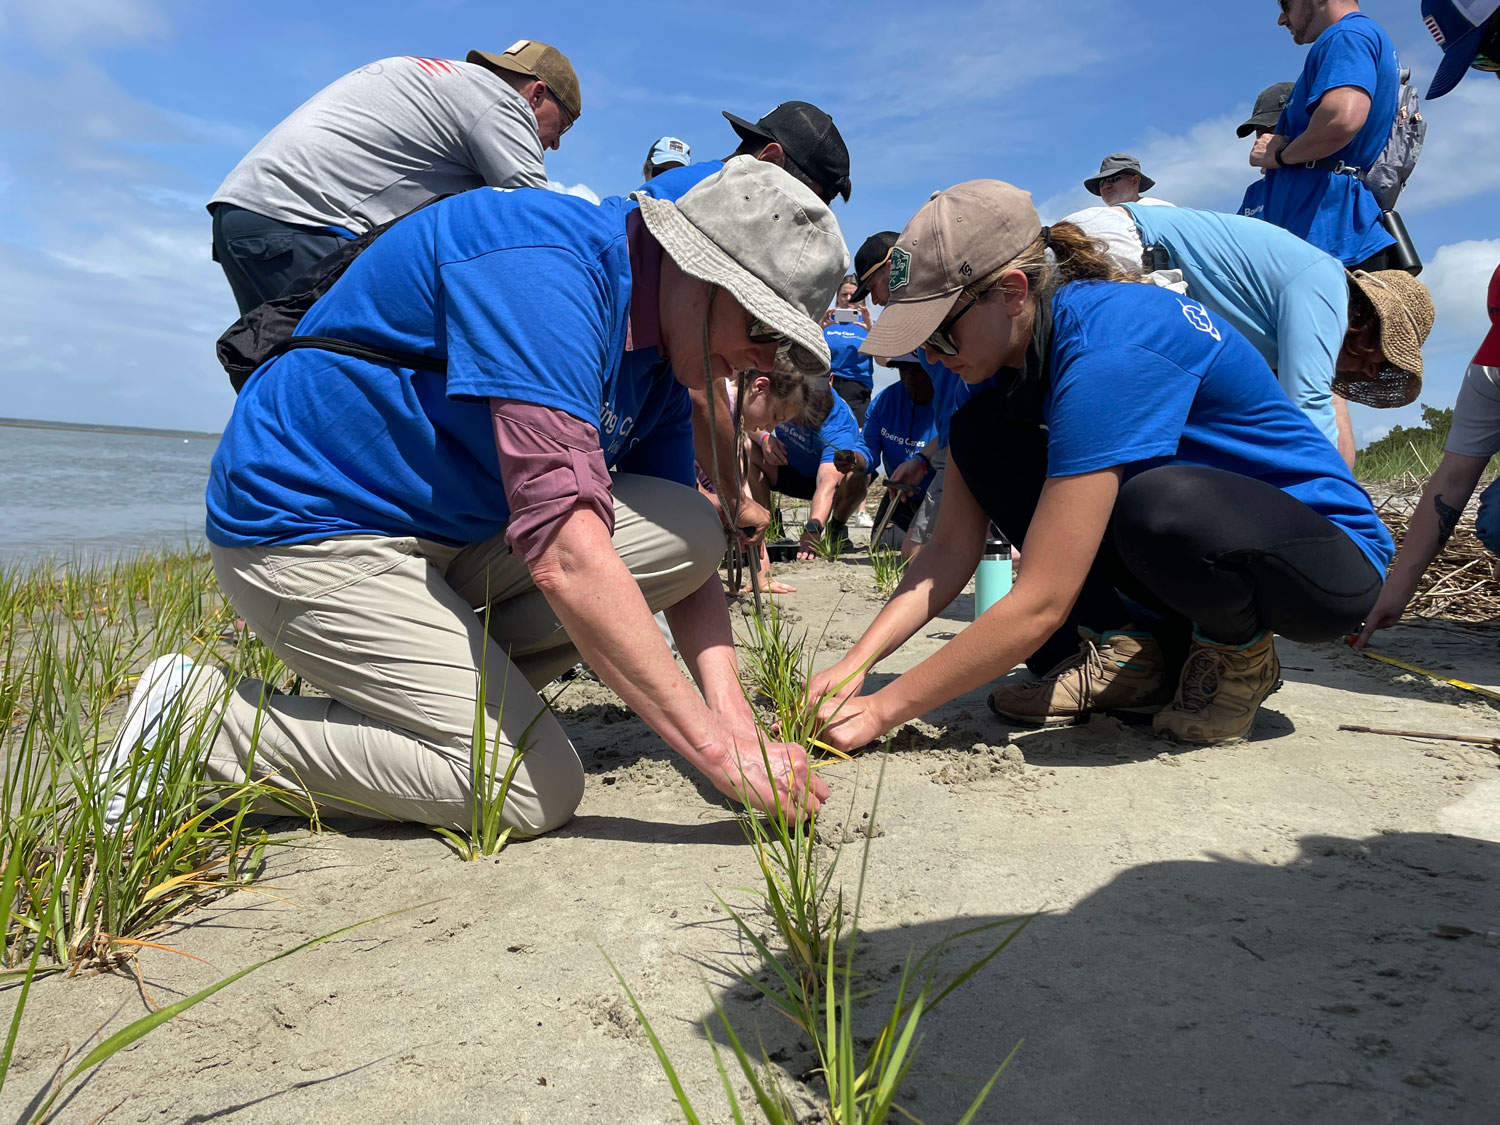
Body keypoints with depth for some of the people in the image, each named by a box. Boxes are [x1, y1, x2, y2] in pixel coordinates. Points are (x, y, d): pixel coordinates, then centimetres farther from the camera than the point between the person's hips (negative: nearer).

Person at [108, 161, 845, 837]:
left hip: (450, 539, 9)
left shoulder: (657, 354, 4)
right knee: (535, 791, -15)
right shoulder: (541, 267, -26)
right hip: (308, 535, -8)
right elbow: (564, 557, -35)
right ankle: (205, 714, -3)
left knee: (689, 533, -6)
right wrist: (720, 750, -31)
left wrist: (731, 716, -12)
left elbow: (685, 553, 4)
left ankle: (452, 677, 1)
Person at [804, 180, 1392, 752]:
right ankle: (1128, 651, -2)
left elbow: (1039, 603, -32)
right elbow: (952, 550, -5)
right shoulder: (1011, 345, -4)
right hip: (1196, 537, 7)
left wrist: (885, 707, -26)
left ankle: (1241, 655, -7)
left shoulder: (1106, 350, -30)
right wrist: (855, 663, -16)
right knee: (980, 433, -5)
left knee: (1159, 502, -41)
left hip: (1331, 558, -7)